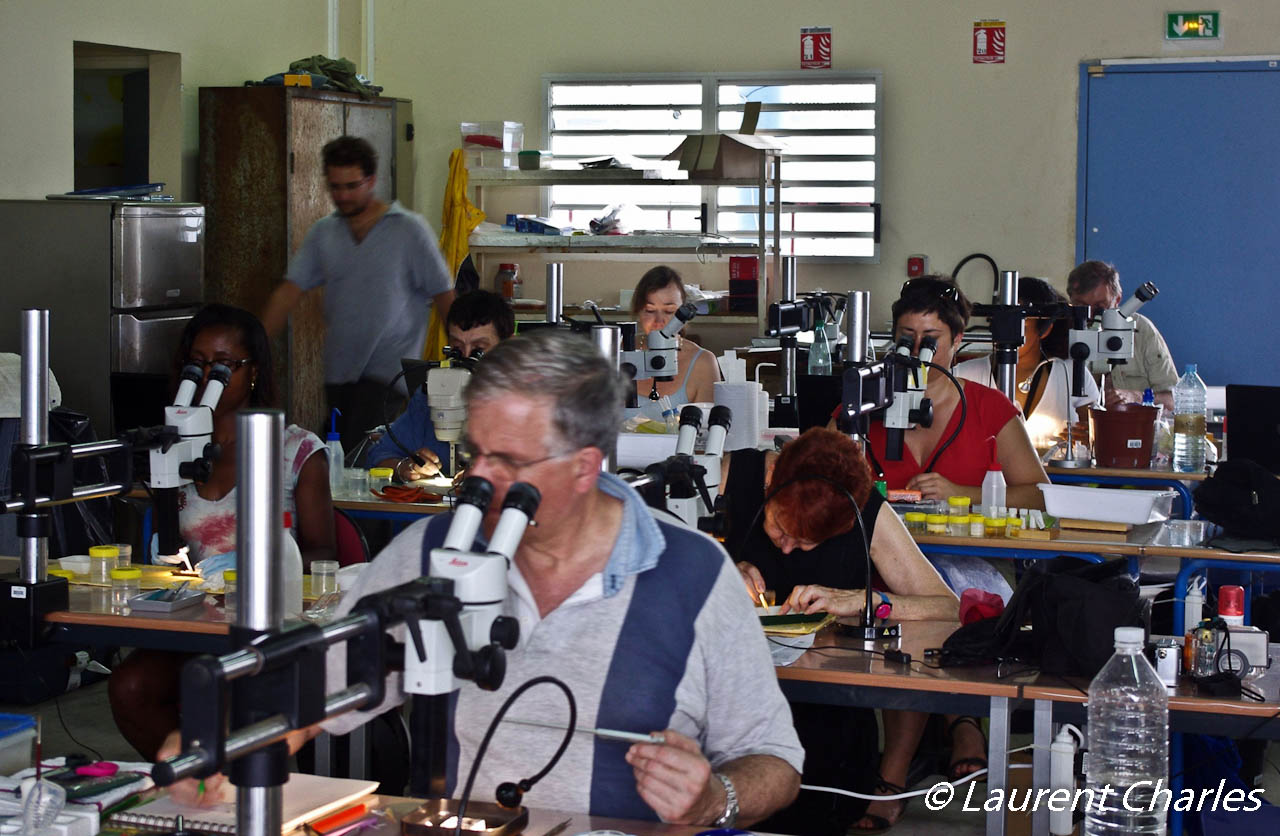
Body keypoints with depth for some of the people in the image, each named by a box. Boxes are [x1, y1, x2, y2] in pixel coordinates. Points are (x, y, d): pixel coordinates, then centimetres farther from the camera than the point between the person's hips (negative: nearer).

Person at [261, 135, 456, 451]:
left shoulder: (409, 230, -3)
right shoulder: (322, 233, 9)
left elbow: (444, 296, -1)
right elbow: (289, 292, 5)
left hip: (388, 368, -5)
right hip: (338, 370, 5)